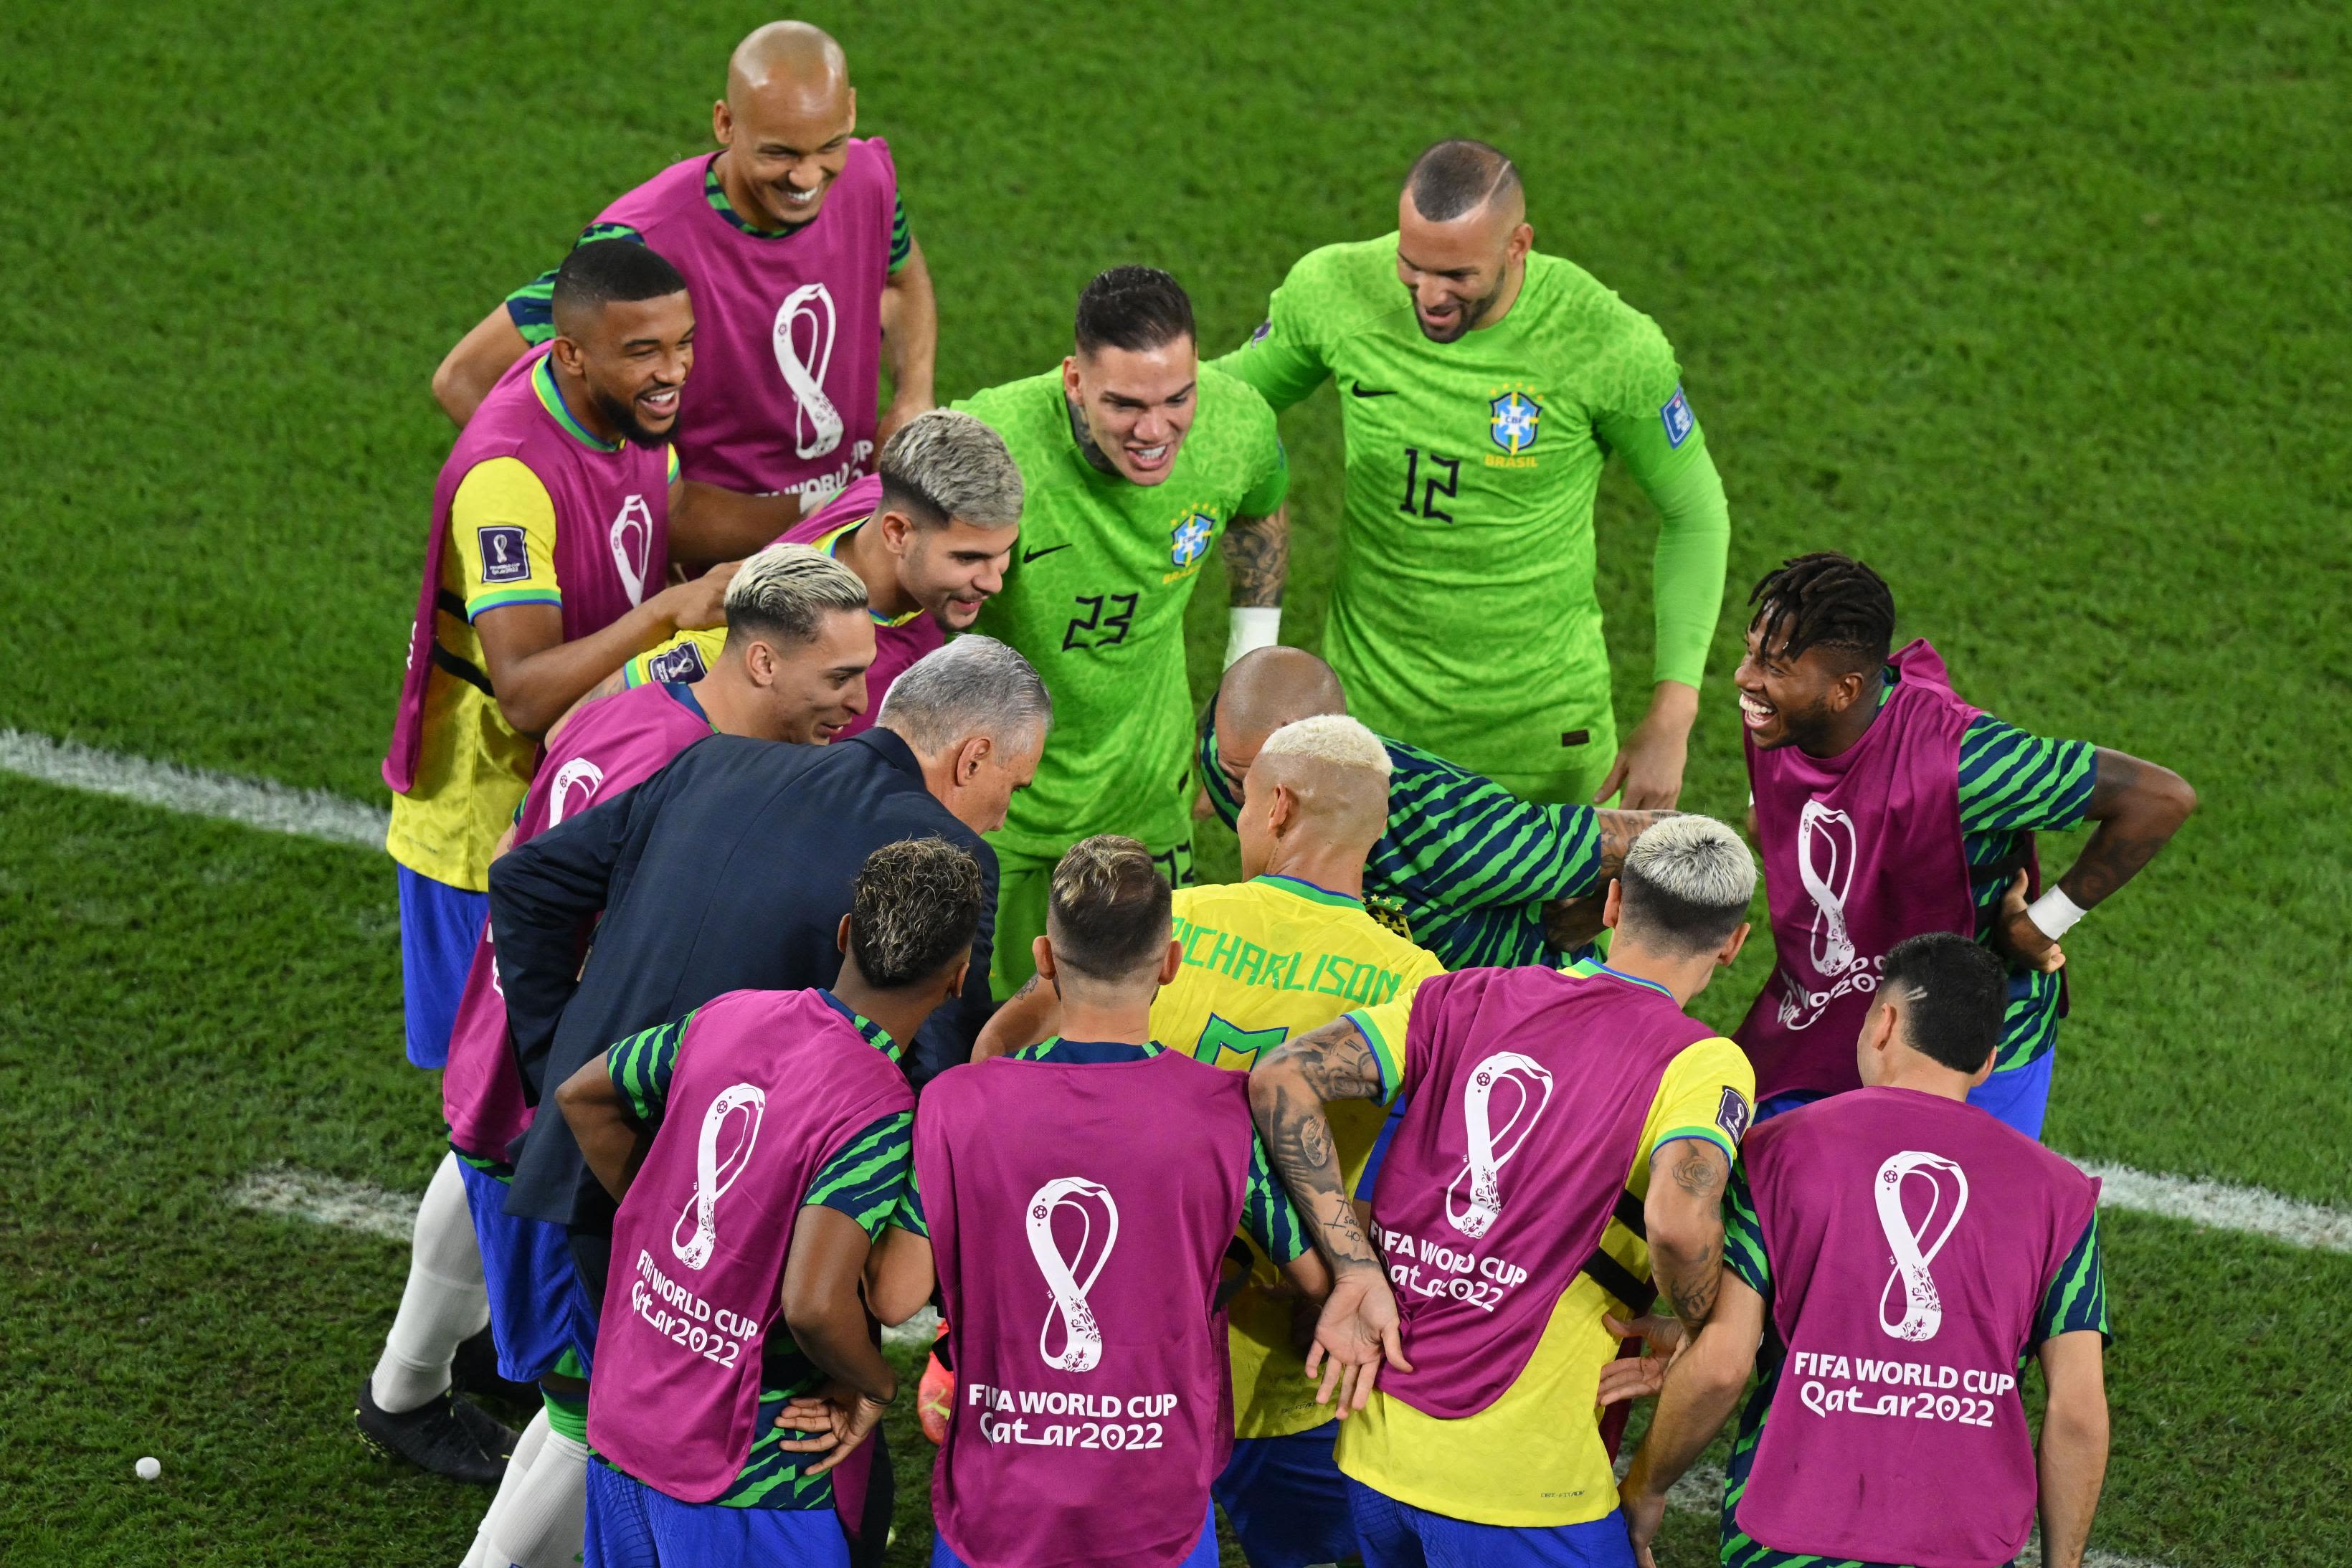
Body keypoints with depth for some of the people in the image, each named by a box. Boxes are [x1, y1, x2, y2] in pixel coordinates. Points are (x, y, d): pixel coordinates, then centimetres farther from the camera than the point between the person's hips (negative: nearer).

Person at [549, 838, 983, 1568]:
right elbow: (815, 1305, -34)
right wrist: (877, 1385, -14)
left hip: (619, 1419, 7)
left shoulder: (728, 1016, -4)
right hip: (740, 1475, -7)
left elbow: (582, 1095, 12)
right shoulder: (880, 1117, -24)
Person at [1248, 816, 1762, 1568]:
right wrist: (1693, 1323, -5)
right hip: (1521, 1485, -5)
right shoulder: (1703, 1062, -6)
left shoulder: (1468, 999, 8)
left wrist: (1357, 1275, -2)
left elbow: (1280, 1078, -1)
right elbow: (1677, 1217, -26)